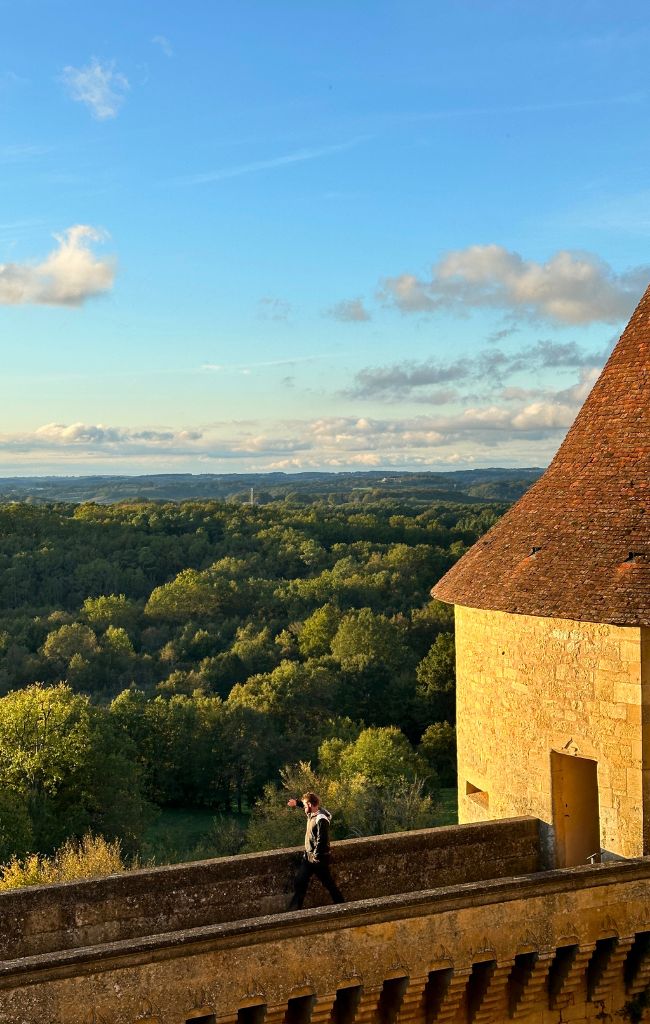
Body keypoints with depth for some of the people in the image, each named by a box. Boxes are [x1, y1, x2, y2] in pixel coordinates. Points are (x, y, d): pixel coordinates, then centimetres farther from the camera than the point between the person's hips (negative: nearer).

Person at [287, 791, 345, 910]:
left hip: (318, 859, -9)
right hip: (308, 856, 9)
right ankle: (293, 910, 21)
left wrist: (316, 856, -22)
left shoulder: (321, 820, -26)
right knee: (299, 883, 12)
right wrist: (296, 803, 20)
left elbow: (321, 841, -28)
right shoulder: (312, 814, 3)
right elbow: (306, 807, 29)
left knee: (329, 884, 4)